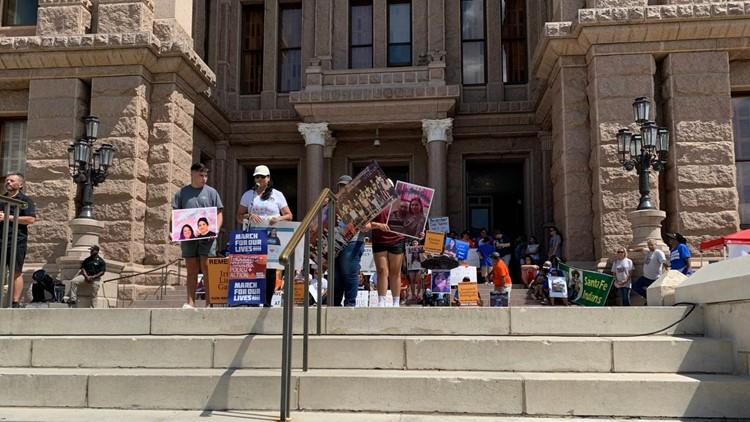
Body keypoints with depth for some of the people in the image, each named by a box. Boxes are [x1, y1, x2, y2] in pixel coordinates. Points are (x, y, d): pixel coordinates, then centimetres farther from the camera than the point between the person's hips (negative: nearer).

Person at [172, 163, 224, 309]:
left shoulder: (211, 192, 8)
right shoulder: (181, 193, 11)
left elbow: (219, 213, 6)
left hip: (207, 237, -2)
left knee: (207, 269, -4)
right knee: (191, 271, 5)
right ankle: (190, 302, 8)